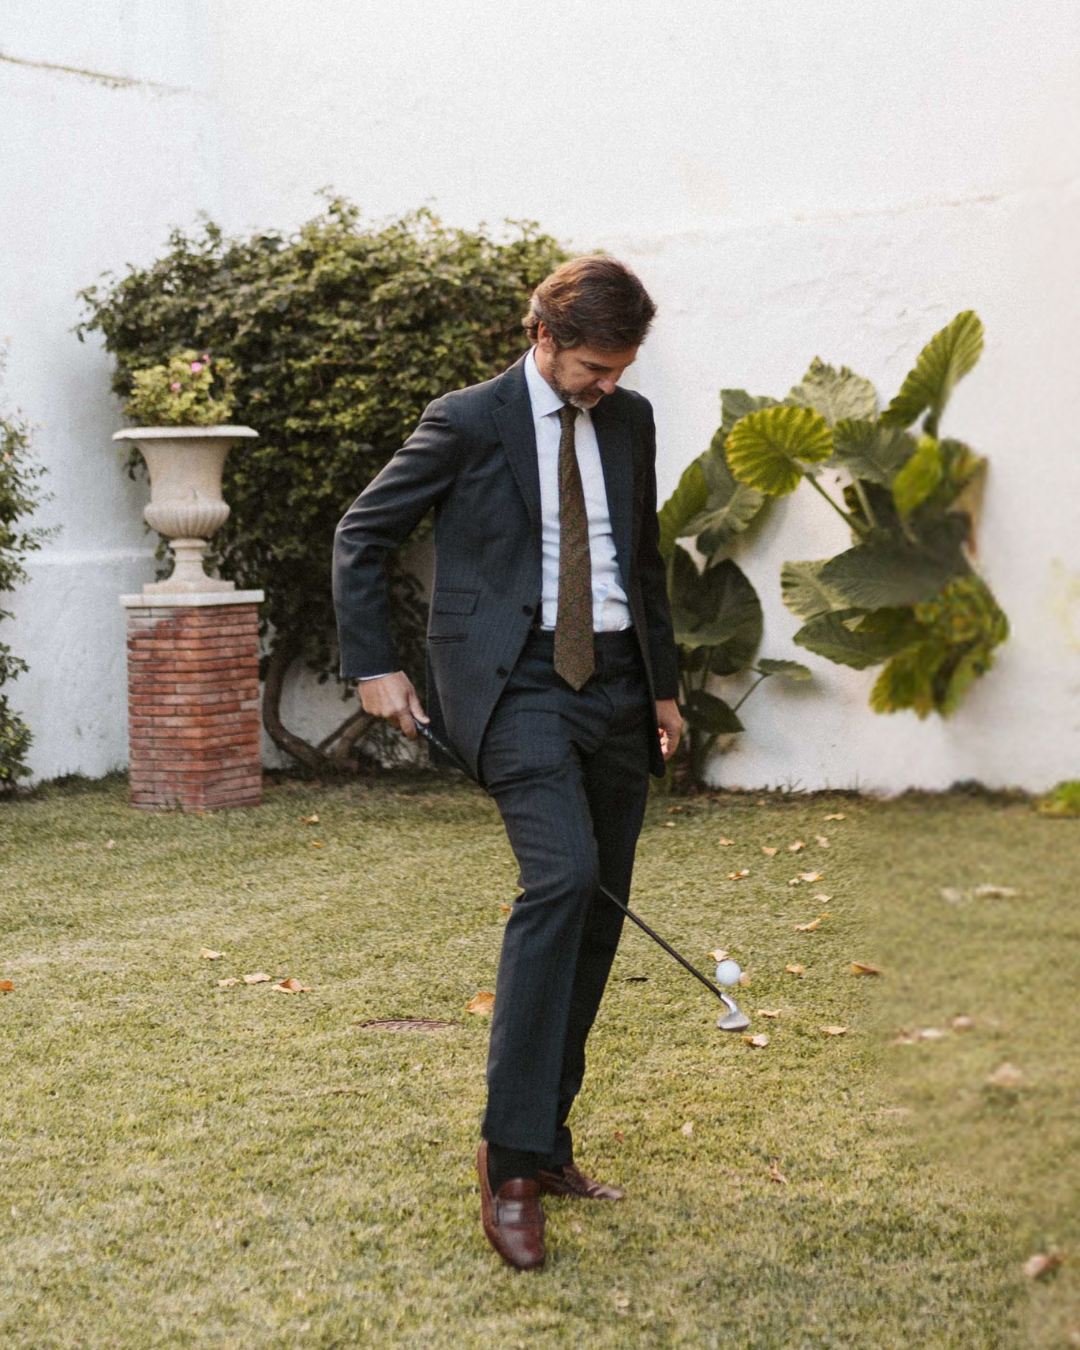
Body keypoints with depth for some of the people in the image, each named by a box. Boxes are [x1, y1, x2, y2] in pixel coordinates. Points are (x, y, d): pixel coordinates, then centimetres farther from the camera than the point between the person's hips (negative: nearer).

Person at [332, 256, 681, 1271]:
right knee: (562, 875, -25)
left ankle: (547, 1144, 19)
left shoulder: (630, 422, 13)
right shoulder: (467, 423, -3)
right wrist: (373, 665, -3)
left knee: (598, 917, 7)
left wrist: (664, 684, 25)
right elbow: (360, 536, 3)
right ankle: (509, 1158, -20)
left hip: (614, 685, 7)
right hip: (517, 681, -6)